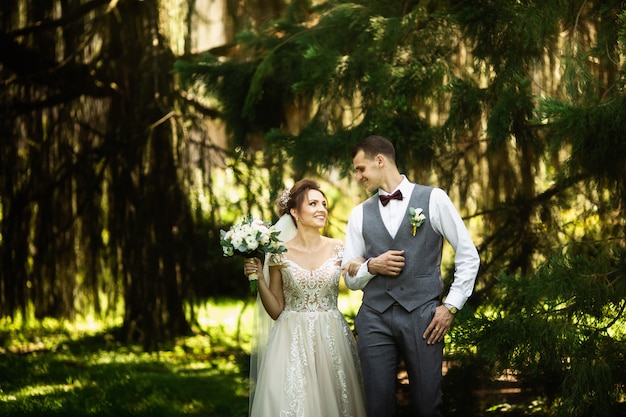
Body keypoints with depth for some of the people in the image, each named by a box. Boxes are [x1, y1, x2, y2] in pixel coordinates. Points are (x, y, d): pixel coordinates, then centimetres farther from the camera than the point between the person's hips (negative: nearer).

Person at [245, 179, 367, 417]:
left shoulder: (338, 249, 3)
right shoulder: (280, 254, 0)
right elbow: (276, 310, 3)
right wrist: (259, 279, -9)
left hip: (332, 341, 1)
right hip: (293, 342, -1)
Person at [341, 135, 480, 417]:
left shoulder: (433, 199, 4)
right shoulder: (359, 214, 13)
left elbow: (468, 256, 6)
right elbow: (350, 279, 17)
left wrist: (451, 306, -2)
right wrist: (371, 266, -4)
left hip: (422, 316, -3)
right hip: (374, 318, 3)